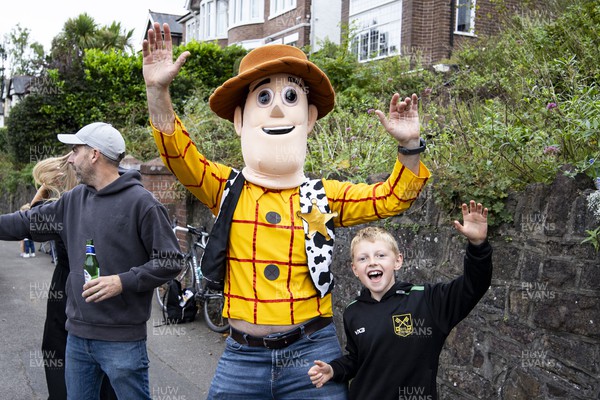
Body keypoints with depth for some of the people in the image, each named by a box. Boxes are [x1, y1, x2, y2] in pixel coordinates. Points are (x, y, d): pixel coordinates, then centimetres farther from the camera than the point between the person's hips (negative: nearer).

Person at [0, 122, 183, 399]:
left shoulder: (140, 202, -13)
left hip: (122, 339, -6)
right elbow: (26, 222, 16)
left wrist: (123, 281, -21)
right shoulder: (74, 200, 8)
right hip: (77, 334, 7)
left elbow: (170, 261, -13)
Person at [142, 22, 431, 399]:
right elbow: (177, 152, -11)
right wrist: (158, 90, -25)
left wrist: (410, 146, -12)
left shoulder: (326, 195, 3)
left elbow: (393, 197, 4)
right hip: (242, 355, 1)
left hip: (312, 353, 0)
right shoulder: (227, 187, 1)